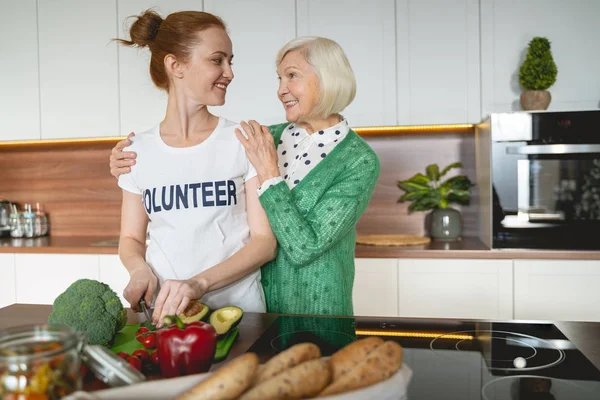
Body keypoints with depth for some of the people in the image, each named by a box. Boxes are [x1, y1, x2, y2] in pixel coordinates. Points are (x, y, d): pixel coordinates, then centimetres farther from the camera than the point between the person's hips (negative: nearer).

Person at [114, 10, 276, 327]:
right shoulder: (138, 151, 4)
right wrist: (140, 269, -9)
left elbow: (265, 240, -5)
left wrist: (200, 283, -17)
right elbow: (131, 238, 12)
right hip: (165, 312, 2)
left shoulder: (244, 142, -3)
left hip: (238, 309, -1)